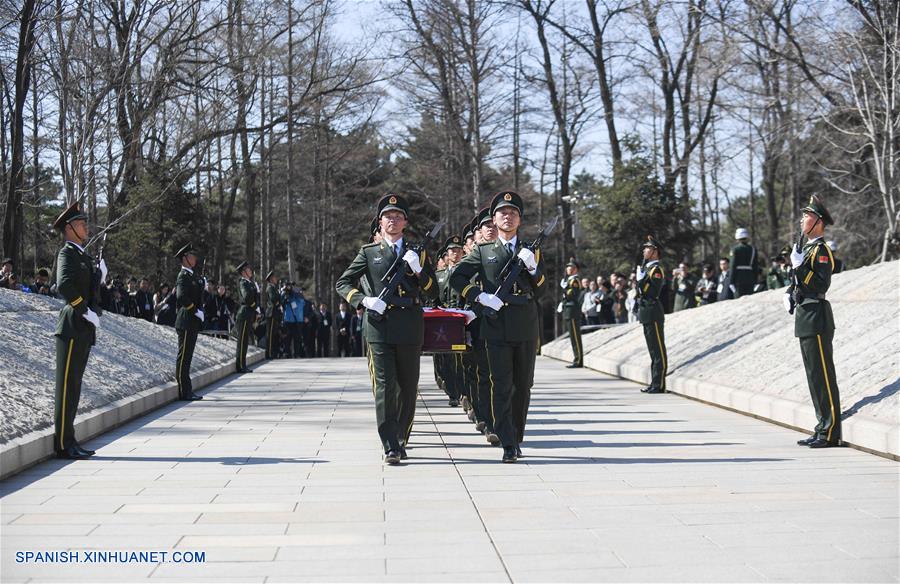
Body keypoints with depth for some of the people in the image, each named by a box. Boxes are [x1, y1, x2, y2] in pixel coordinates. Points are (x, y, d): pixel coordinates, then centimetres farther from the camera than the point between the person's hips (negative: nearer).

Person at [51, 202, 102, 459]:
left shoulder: (84, 256, 20)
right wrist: (87, 312, -21)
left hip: (84, 330, 9)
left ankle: (68, 440, 16)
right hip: (72, 328, -9)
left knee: (74, 386, 11)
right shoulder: (67, 253, -8)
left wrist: (100, 276, 5)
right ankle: (63, 444, -3)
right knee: (67, 386, -6)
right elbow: (64, 286, -24)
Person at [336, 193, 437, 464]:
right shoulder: (369, 252, 9)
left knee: (408, 388, 9)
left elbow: (433, 293, 8)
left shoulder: (418, 253, 12)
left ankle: (400, 440, 26)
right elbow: (342, 284, 8)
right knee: (385, 387, -8)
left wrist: (418, 269, -9)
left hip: (410, 329, 2)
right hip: (379, 327, -2)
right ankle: (390, 449, -8)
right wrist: (364, 300, -9)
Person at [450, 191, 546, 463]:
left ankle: (517, 438, 22)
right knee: (502, 386, -7)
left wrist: (532, 266, -10)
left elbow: (542, 287, 9)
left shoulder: (531, 250, 13)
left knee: (523, 386, 9)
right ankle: (508, 444, -7)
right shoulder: (483, 251, 8)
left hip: (527, 326, 2)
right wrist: (480, 297, -10)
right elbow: (457, 278, 2)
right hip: (497, 326, -2)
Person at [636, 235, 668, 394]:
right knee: (653, 350, 12)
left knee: (658, 350, -6)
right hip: (646, 313, 10)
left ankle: (659, 385, -5)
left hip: (653, 313, -10)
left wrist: (641, 278, -15)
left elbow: (653, 293, -20)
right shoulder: (647, 268, 17)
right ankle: (654, 384, 17)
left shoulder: (657, 269, -12)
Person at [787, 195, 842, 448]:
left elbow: (821, 286, -21)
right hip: (805, 319, 10)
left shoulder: (821, 251, -11)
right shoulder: (807, 249, 17)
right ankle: (822, 428, 19)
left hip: (816, 320, -10)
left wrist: (799, 266, -22)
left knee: (823, 376, -6)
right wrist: (789, 293, 10)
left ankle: (831, 433, -2)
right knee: (814, 377, 13)